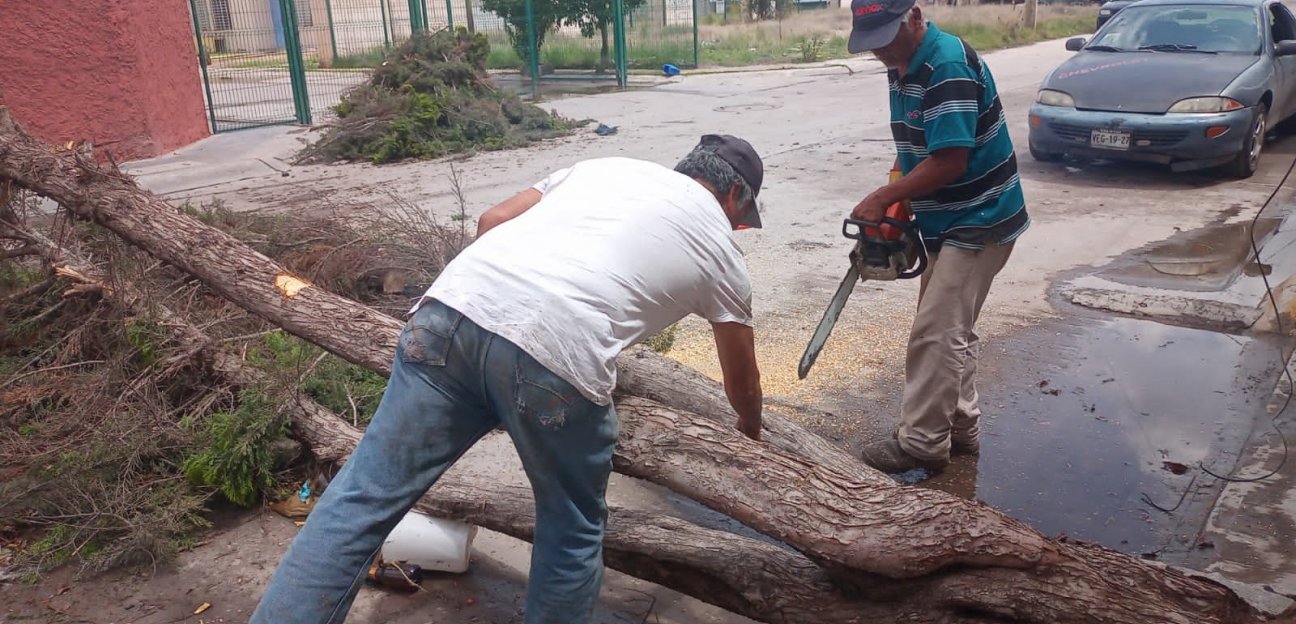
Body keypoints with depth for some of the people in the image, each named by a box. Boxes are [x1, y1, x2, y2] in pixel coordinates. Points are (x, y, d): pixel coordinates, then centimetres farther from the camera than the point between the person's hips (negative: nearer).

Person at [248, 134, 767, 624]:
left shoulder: (604, 164, 31)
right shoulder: (719, 246, 24)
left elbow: (491, 220, 26)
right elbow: (743, 382, 35)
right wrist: (751, 429, 56)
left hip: (453, 306, 4)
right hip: (558, 355, -4)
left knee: (362, 498, 10)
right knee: (573, 531, 20)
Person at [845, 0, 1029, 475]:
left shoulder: (948, 66, -23)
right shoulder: (902, 66, 6)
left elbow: (950, 161, -27)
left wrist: (882, 199, -19)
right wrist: (895, 196, -1)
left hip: (979, 223, -10)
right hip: (948, 222, 10)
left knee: (936, 333, -8)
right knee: (952, 329, 16)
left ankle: (921, 444, 3)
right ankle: (962, 429, 29)